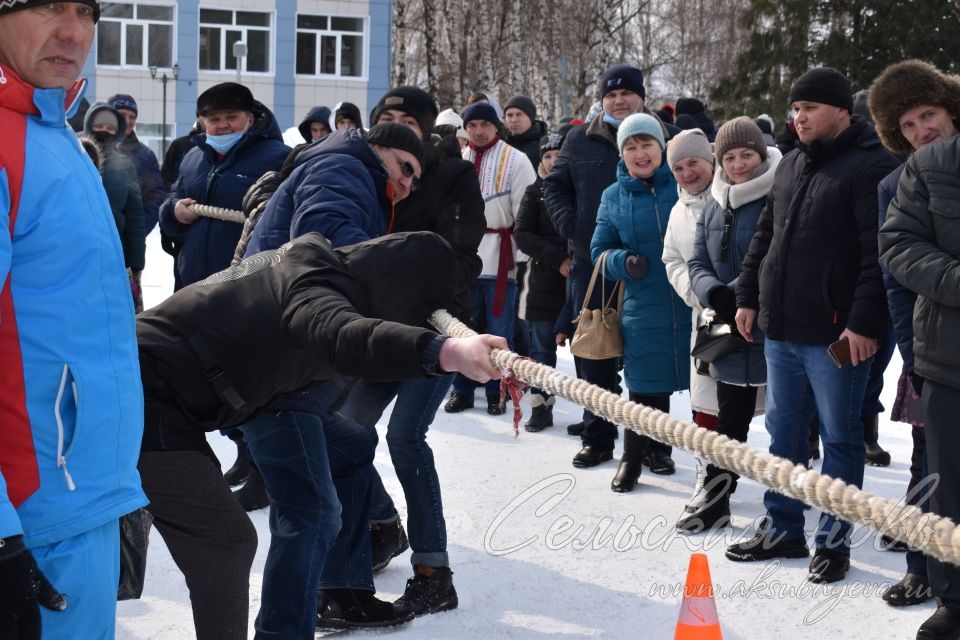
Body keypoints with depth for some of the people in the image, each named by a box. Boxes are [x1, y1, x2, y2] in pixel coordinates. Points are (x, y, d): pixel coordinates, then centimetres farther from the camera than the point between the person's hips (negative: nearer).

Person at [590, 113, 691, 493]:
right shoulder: (614, 197, 7)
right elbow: (600, 251, 12)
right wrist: (624, 262, -9)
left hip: (695, 306, -2)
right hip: (644, 310, 2)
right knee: (646, 390, 8)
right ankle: (632, 458, 28)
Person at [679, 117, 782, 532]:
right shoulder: (714, 208, 12)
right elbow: (698, 263, 9)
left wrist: (739, 293, -20)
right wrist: (716, 294, -11)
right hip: (731, 329, 7)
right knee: (729, 419, 14)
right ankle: (714, 500, 22)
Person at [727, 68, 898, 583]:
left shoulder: (871, 167, -11)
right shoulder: (791, 166, 14)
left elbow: (877, 255, -17)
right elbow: (764, 238, 22)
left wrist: (864, 322, -21)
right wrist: (748, 297, 17)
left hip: (836, 333, -8)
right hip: (780, 329, 8)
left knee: (839, 438, 4)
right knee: (783, 433, 15)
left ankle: (833, 542, 13)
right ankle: (782, 530, 27)